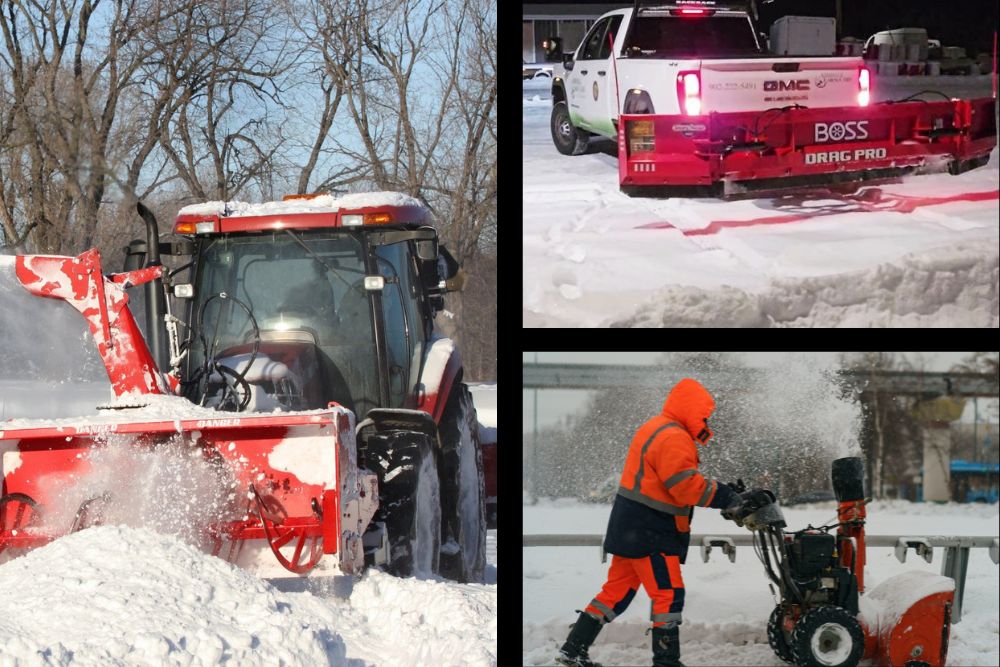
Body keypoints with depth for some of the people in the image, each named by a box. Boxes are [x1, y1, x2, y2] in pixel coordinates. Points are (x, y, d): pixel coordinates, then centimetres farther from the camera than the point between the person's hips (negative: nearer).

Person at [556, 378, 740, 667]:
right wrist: (724, 496, -13)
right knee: (669, 594, -6)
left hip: (631, 529, 10)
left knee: (618, 590, 13)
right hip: (650, 533, -10)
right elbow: (688, 487, -24)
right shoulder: (674, 439, -18)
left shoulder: (654, 429, 17)